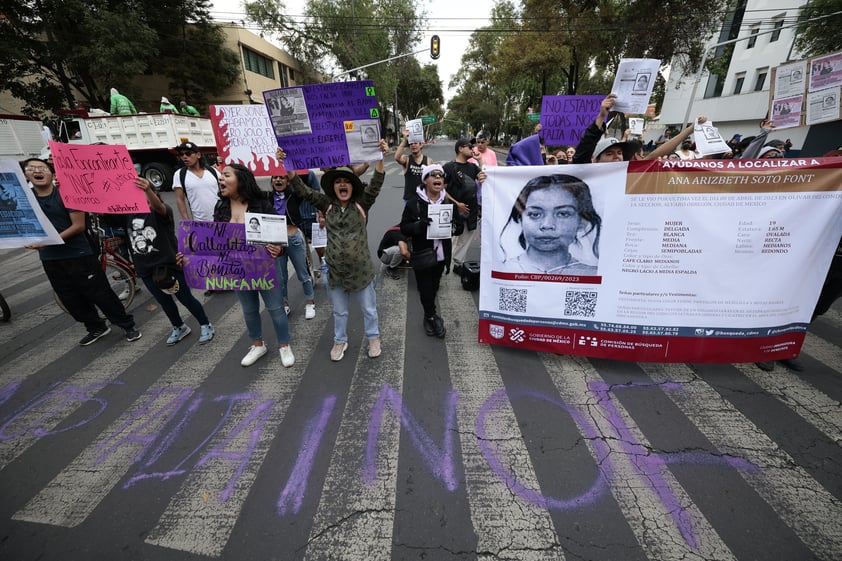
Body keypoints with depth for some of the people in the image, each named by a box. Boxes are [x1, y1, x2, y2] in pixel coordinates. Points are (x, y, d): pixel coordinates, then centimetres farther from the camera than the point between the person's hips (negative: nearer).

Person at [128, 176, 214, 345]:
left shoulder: (162, 211, -13)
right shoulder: (128, 212, 7)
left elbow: (158, 206, -35)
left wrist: (147, 190, -56)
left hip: (169, 265, -6)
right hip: (145, 269, 6)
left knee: (186, 299, 4)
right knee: (164, 301, 18)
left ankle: (206, 325, 22)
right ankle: (179, 328, 37)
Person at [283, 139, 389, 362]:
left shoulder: (362, 203, -6)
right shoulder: (327, 204, -1)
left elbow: (376, 183, -18)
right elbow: (302, 190, -5)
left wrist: (380, 157, -31)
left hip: (360, 269, -2)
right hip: (335, 270, 2)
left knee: (369, 308, 15)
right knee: (339, 311, 19)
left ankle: (373, 338, 38)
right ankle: (340, 341, 40)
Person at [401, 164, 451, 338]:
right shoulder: (414, 203, -10)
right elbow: (404, 228, -9)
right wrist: (419, 225, -28)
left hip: (441, 255, 4)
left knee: (434, 288, 17)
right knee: (426, 289, 4)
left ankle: (429, 316, 40)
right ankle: (432, 317, 29)